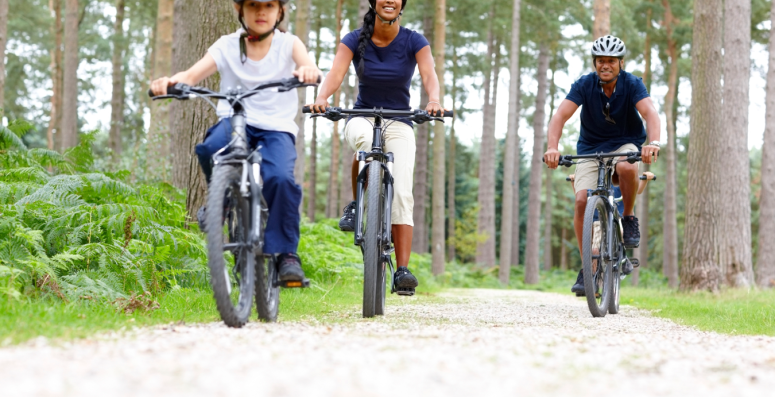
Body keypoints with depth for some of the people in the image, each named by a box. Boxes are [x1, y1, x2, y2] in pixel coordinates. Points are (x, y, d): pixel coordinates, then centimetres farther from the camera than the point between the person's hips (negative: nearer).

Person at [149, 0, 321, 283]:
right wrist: (170, 82, -34)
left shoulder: (288, 44, 3)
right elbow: (192, 75, -10)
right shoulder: (227, 46, 3)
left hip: (277, 128, -1)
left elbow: (310, 69, -18)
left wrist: (308, 72, -44)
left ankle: (286, 253, -16)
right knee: (211, 148, -34)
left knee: (281, 178, -31)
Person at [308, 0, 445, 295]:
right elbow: (336, 73, -19)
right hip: (362, 117, 0)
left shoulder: (414, 41, -5)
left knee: (401, 193, -17)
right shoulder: (355, 40, -5)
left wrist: (434, 100, -42)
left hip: (399, 123, 0)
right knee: (364, 138, -39)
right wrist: (322, 98, -40)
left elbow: (429, 74, -19)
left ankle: (402, 270, -19)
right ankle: (355, 205, -17)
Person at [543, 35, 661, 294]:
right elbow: (560, 116, -24)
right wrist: (552, 147, -42)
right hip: (590, 148, 1)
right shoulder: (584, 85, -13)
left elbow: (650, 113, -30)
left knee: (627, 167, -38)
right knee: (582, 201, -19)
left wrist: (654, 142, -51)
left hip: (625, 144, -1)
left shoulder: (632, 85, -14)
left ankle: (628, 217, -10)